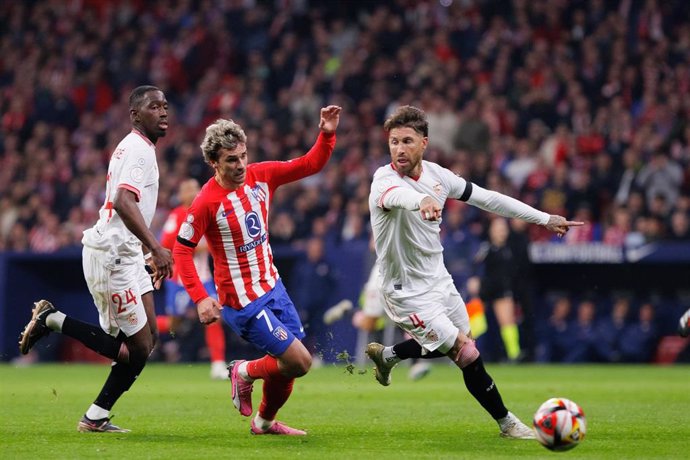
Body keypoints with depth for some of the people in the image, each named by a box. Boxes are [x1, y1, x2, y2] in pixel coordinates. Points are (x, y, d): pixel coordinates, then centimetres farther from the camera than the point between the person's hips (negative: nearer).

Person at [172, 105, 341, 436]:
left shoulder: (261, 176, -2)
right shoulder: (206, 203, -19)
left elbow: (311, 164, 6)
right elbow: (181, 250, -15)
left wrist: (327, 134, -12)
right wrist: (200, 298, -24)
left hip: (272, 286, 7)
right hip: (242, 301, -7)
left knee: (291, 363, 10)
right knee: (299, 362, -11)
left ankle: (265, 422, 33)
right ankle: (245, 372, 17)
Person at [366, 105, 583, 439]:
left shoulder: (436, 174, -4)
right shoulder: (385, 180, -24)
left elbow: (486, 198, 5)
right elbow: (399, 195, -50)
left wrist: (544, 219, 7)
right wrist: (422, 200, -74)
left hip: (439, 281, 8)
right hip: (410, 294, -8)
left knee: (455, 343, 24)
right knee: (468, 355, -11)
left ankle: (387, 355, 45)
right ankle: (506, 423, 9)